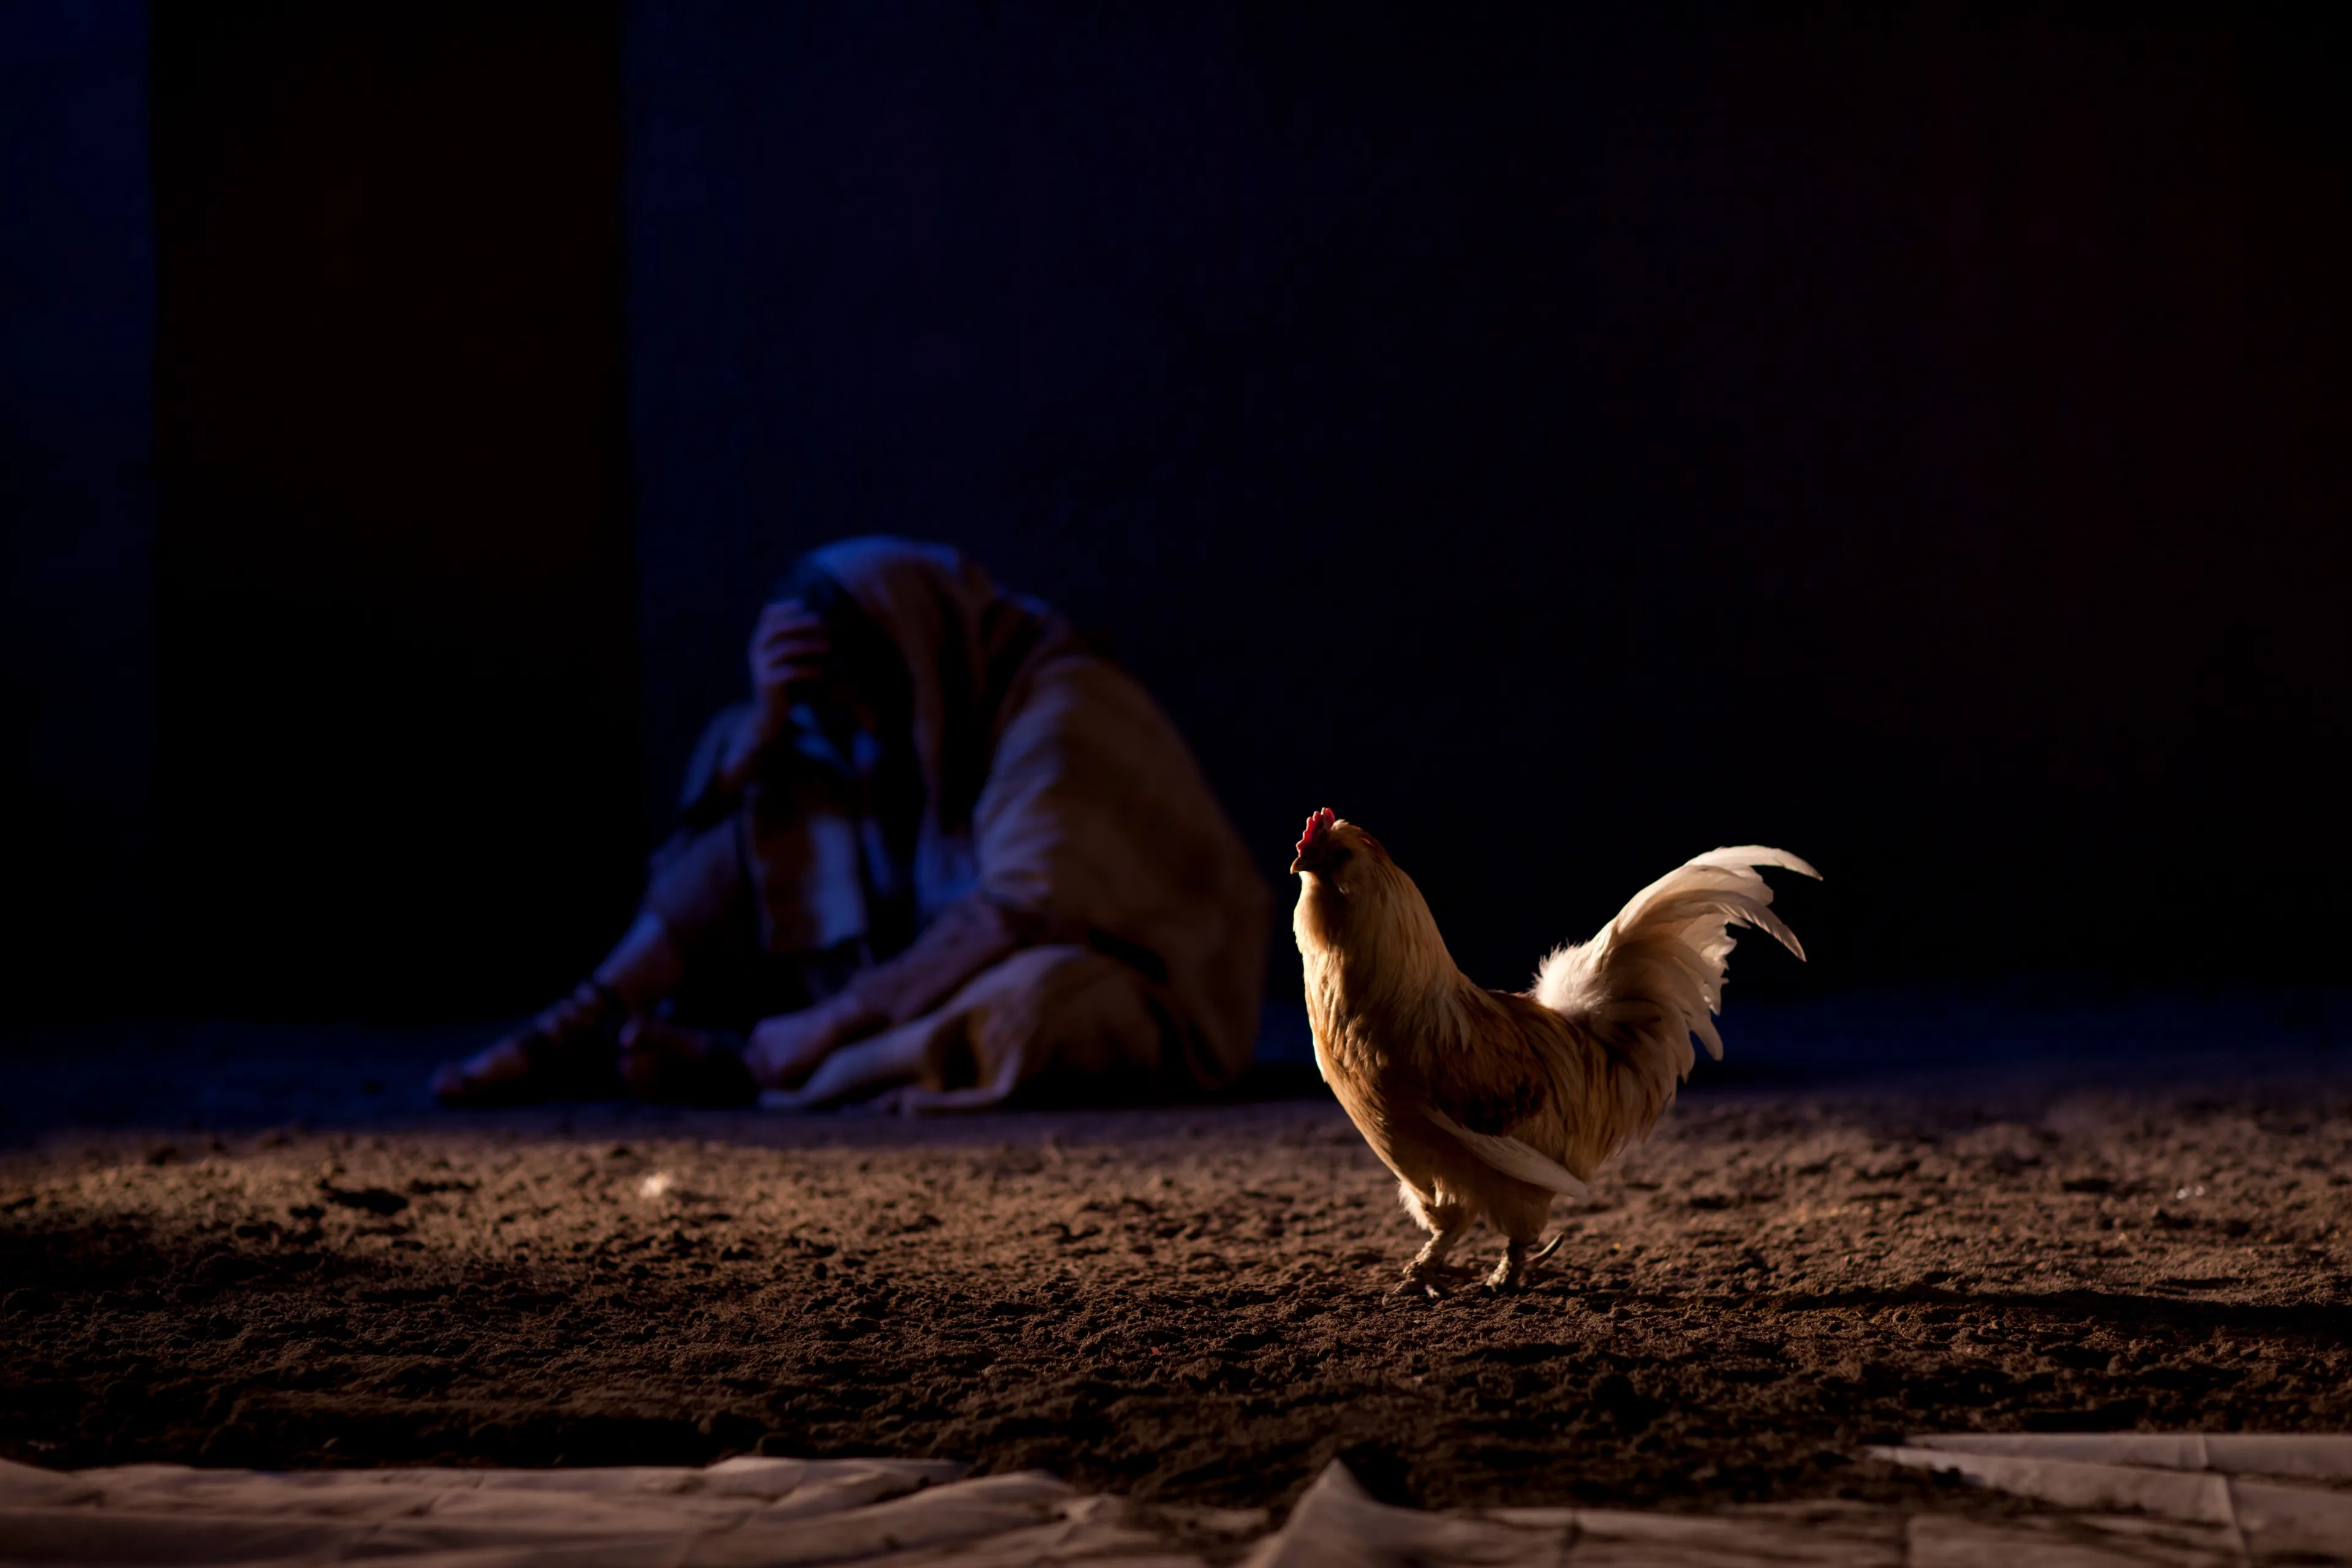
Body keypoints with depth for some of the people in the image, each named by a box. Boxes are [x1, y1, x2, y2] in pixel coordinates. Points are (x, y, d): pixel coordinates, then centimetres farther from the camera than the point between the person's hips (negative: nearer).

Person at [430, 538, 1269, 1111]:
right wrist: (763, 724, -24)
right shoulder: (903, 709, -1)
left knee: (1031, 995, -43)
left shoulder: (1058, 709, -22)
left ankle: (726, 1062, -36)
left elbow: (1019, 911, -32)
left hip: (1130, 1004, -6)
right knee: (773, 813, -6)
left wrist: (834, 1022, -32)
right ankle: (577, 1032, -17)